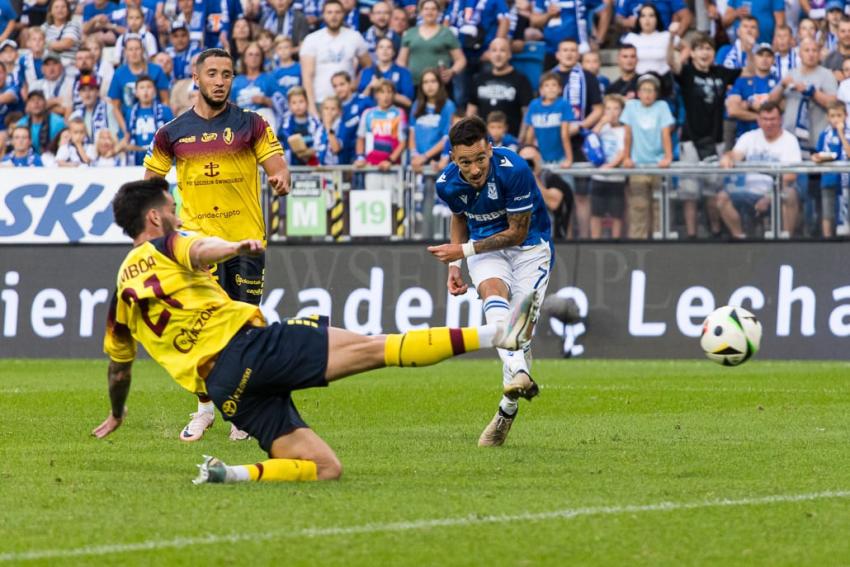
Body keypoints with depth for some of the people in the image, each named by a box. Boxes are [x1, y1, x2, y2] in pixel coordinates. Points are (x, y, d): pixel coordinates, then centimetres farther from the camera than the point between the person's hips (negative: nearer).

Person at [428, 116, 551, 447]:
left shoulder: (514, 170, -27)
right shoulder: (447, 184, -13)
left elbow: (517, 233, -19)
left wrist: (464, 251, -18)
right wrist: (455, 265, 4)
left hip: (528, 245, -2)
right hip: (485, 246, 2)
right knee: (493, 293, -32)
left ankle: (507, 411, 9)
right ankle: (519, 374, -55)